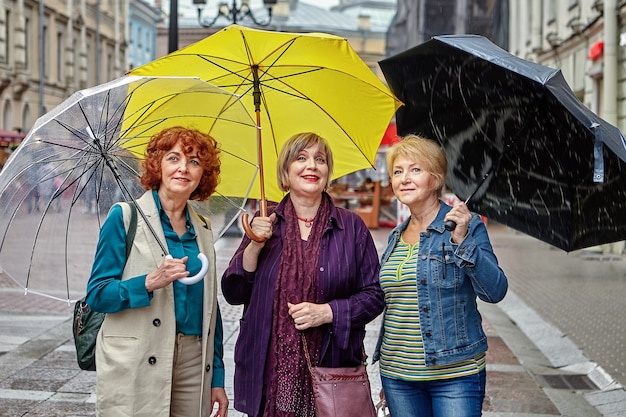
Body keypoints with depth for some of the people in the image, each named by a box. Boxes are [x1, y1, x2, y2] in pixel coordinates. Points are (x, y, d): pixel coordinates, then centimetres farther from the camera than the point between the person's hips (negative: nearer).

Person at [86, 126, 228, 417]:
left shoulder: (202, 229, 12)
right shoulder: (125, 216, -3)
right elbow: (96, 295, -8)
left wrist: (217, 379, 11)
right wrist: (150, 282, -23)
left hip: (193, 366, 4)